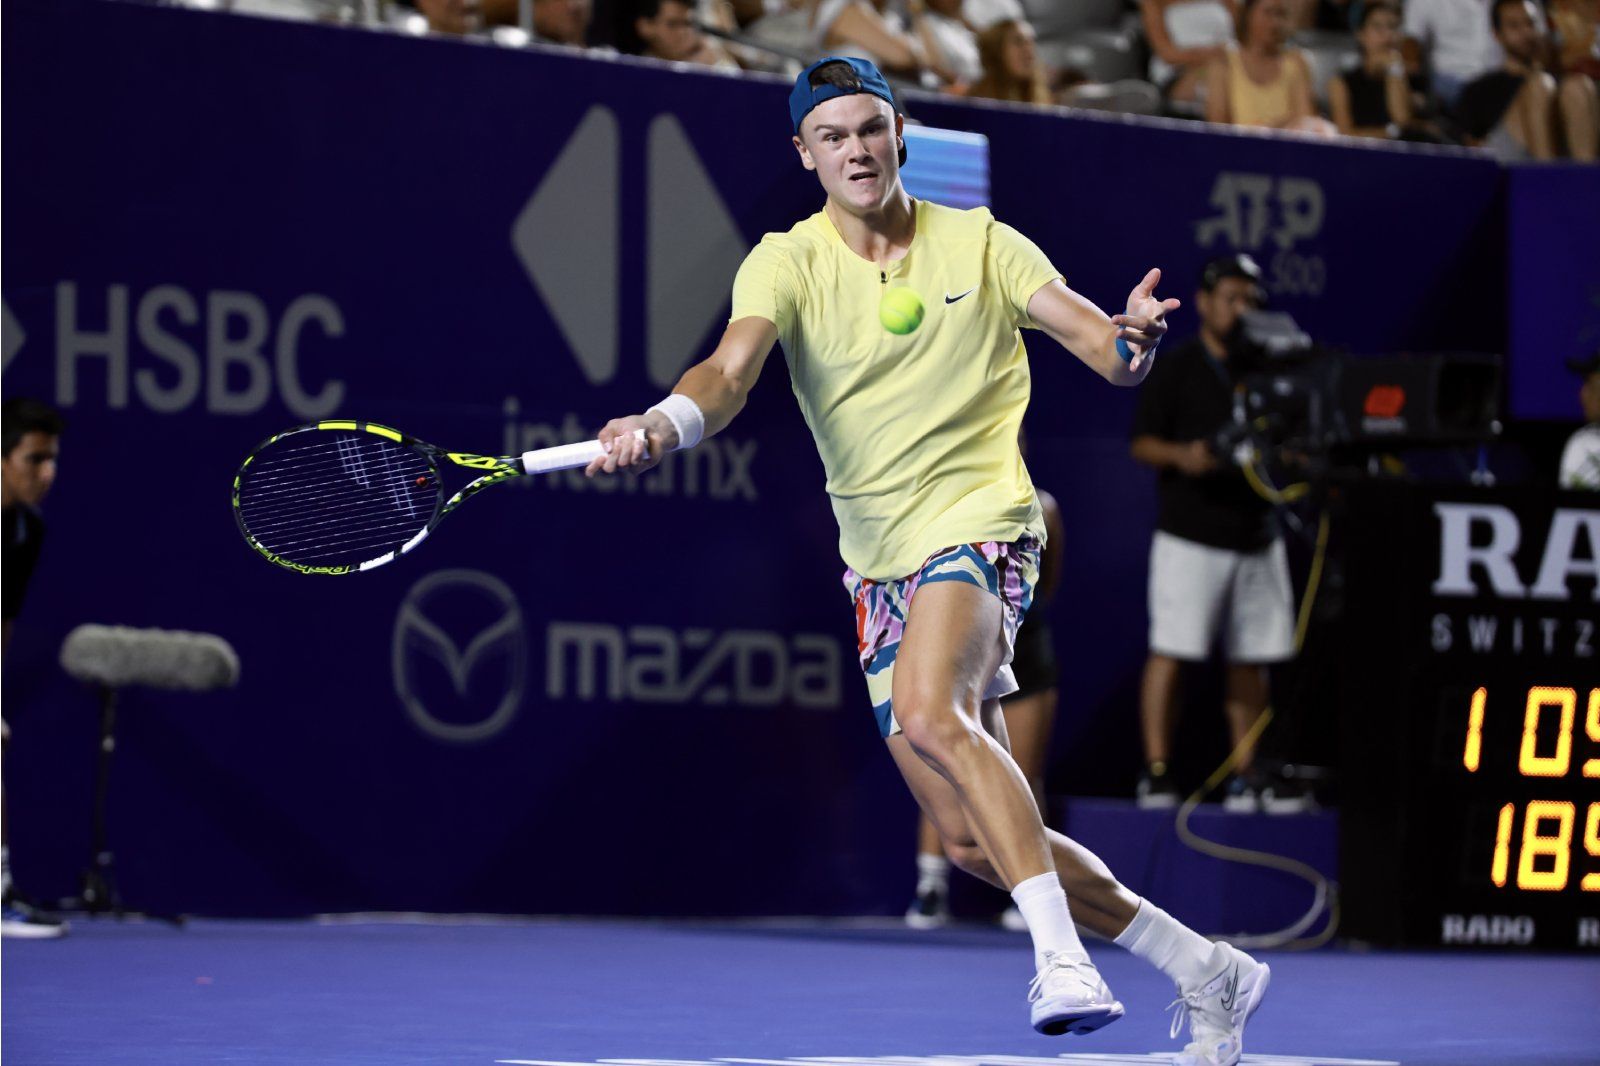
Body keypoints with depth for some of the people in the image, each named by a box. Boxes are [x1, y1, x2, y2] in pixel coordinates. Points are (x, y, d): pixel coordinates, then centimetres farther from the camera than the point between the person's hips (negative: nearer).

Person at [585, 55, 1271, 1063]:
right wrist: (661, 427, -41)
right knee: (972, 838, 5)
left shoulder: (979, 244, -1)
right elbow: (731, 373, -19)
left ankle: (1062, 959, -36)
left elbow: (1103, 344, -7)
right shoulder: (786, 262, -1)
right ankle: (1206, 971, 19)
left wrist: (1132, 338, -32)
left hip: (981, 522, -4)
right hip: (881, 560, 4)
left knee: (931, 713, -35)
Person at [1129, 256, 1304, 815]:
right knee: (1171, 652, -10)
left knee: (1251, 660, 6)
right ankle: (1156, 773, -9)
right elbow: (1141, 442, -3)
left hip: (1257, 534, 5)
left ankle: (1246, 776, 11)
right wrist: (1182, 456, -22)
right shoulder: (1174, 369, 0)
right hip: (1190, 534, -5)